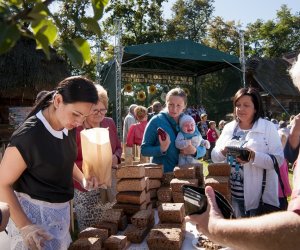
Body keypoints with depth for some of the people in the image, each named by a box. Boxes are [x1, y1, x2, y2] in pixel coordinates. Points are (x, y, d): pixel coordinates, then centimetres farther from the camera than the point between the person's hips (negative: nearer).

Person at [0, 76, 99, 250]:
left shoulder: (69, 127, -4)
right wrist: (24, 226, -21)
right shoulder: (28, 136, -26)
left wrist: (83, 179, -1)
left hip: (61, 210, 7)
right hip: (35, 213, -7)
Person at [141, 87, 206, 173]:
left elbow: (202, 149, 8)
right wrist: (161, 149, -21)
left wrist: (194, 151, -13)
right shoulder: (156, 121, -6)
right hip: (161, 173, -3)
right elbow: (144, 149, -5)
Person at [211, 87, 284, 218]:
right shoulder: (228, 127, 7)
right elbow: (214, 156, 7)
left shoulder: (268, 127, -5)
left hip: (258, 194, -3)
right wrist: (222, 152, -14)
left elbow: (278, 159, -11)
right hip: (232, 193, 4)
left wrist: (254, 157, -26)